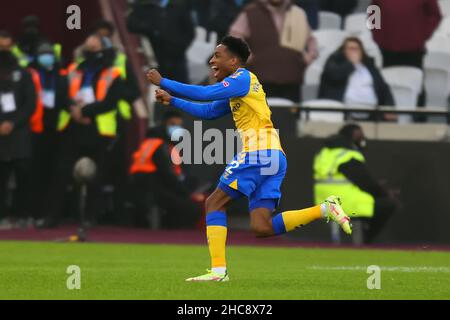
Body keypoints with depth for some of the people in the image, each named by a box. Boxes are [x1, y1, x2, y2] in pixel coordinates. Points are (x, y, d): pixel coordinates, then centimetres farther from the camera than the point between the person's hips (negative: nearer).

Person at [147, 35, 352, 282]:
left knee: (214, 203, -3)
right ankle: (325, 210, -6)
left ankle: (218, 269, -9)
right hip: (273, 157, 9)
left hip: (258, 153, -9)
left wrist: (163, 82, -6)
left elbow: (204, 94, -13)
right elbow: (207, 111, 32)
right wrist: (172, 100, 28)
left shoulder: (243, 77, -3)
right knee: (262, 227, -1)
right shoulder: (235, 90, 26)